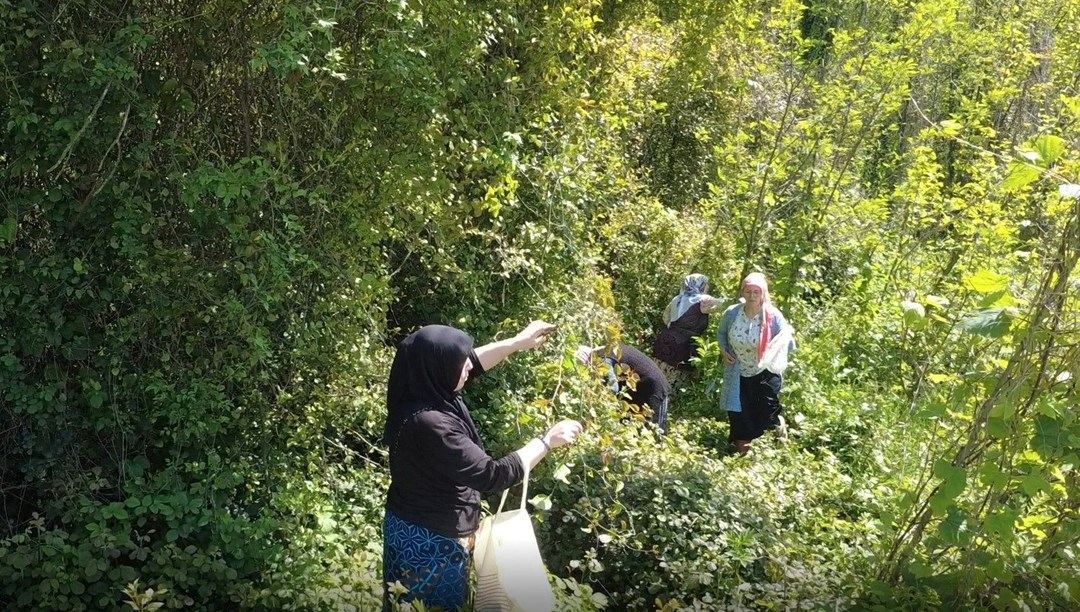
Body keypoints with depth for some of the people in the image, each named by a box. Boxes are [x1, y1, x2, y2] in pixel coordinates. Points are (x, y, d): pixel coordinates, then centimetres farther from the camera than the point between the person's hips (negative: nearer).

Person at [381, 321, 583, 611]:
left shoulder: (424, 392, -7)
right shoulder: (430, 423, -34)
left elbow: (472, 364, 14)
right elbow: (491, 475, -29)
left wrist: (518, 342, 15)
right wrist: (547, 440, -20)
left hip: (422, 529, 9)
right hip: (430, 540, -9)